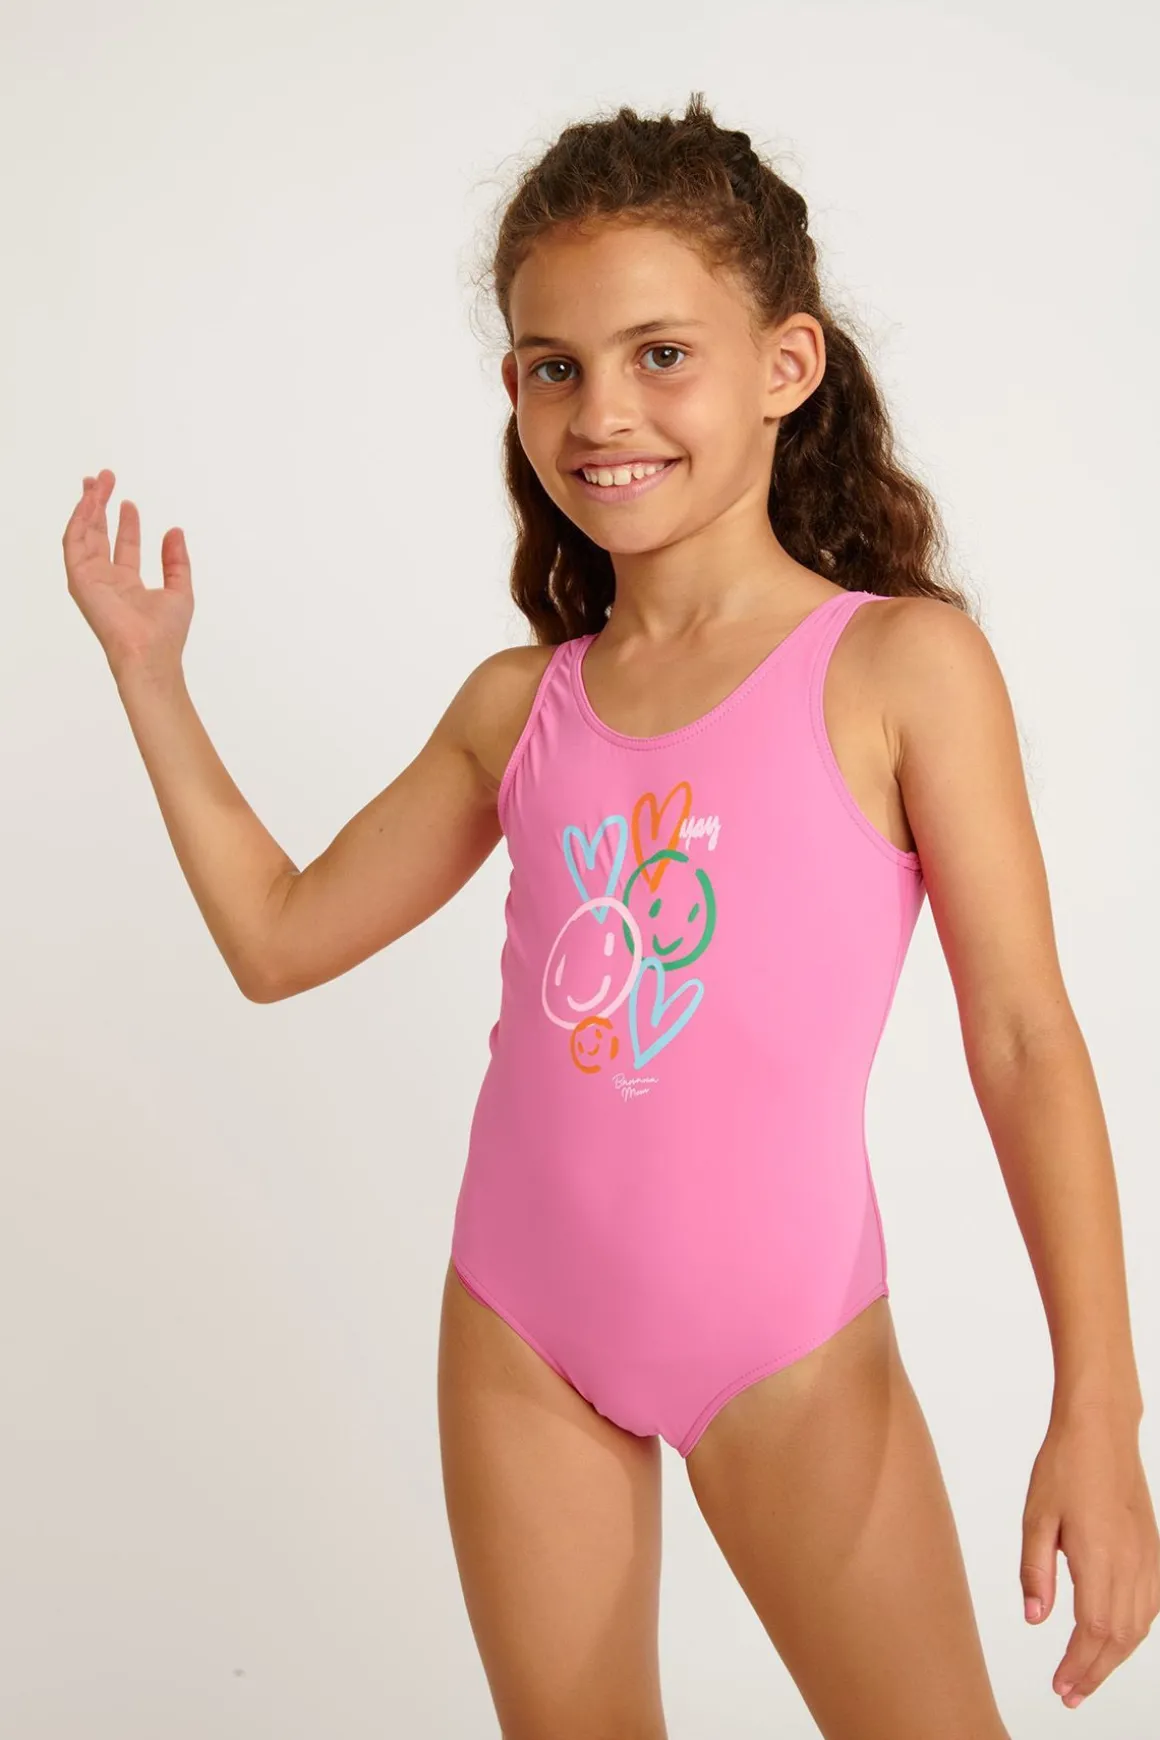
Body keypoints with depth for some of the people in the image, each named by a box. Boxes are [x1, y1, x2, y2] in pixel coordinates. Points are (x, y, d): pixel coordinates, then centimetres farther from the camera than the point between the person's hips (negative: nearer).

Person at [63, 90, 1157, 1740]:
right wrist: (151, 674, 9)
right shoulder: (519, 706, 3)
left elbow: (1023, 1037, -10)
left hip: (788, 1345, -4)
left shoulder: (900, 661, -9)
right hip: (520, 1326, 4)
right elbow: (280, 937, 12)